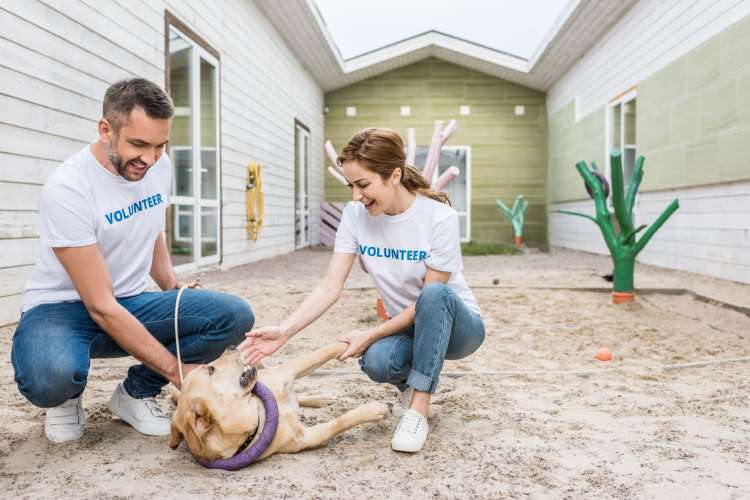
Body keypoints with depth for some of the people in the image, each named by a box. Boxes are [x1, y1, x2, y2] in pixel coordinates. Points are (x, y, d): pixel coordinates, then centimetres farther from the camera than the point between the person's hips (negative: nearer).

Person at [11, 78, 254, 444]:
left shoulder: (159, 165, -4)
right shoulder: (66, 189, -25)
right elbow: (101, 306, -26)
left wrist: (176, 292, 5)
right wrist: (176, 369, -28)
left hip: (133, 303, 6)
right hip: (63, 307, -5)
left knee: (235, 316, -20)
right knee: (51, 376, -41)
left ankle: (136, 392, 2)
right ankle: (67, 397, 0)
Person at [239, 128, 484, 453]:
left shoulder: (439, 217, -23)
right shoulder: (355, 215, -10)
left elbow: (430, 298, -20)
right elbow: (330, 287, -14)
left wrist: (370, 335, -24)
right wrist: (284, 331, -27)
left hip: (458, 325, -3)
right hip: (407, 326, 3)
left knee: (434, 295, -37)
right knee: (377, 362, -31)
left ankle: (419, 409, -25)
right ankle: (412, 375, 5)